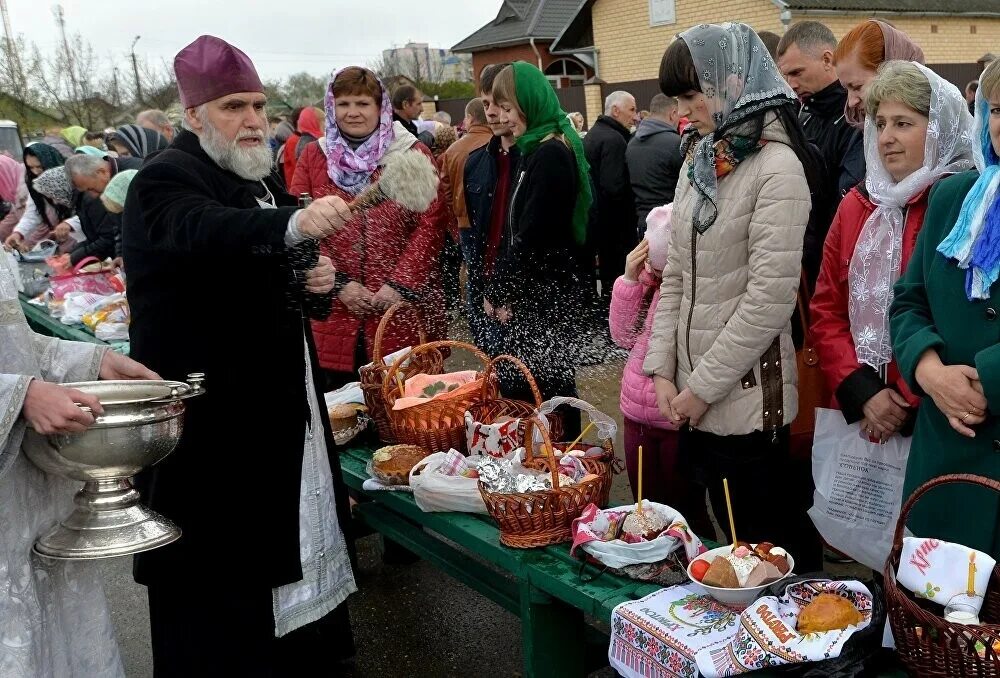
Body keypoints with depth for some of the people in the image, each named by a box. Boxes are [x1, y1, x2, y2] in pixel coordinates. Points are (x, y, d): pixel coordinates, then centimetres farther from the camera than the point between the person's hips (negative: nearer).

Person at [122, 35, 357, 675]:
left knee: (298, 537, 18)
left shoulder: (265, 178, 14)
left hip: (287, 407, 8)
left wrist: (318, 284, -1)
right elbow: (205, 230, -36)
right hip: (212, 424, -8)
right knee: (223, 583, -3)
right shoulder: (165, 180, -12)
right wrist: (294, 223, -55)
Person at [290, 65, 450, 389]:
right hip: (335, 314, 2)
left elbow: (432, 224, -4)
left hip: (403, 309, -1)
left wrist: (401, 284, -13)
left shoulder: (413, 154, 3)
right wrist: (338, 284, -10)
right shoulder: (313, 157, 8)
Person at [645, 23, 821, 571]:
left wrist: (703, 387, -14)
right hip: (697, 399, 7)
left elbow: (770, 297, -19)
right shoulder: (699, 161, 10)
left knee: (765, 546, 7)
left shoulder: (777, 168, -14)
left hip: (748, 398, -7)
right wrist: (663, 370, 3)